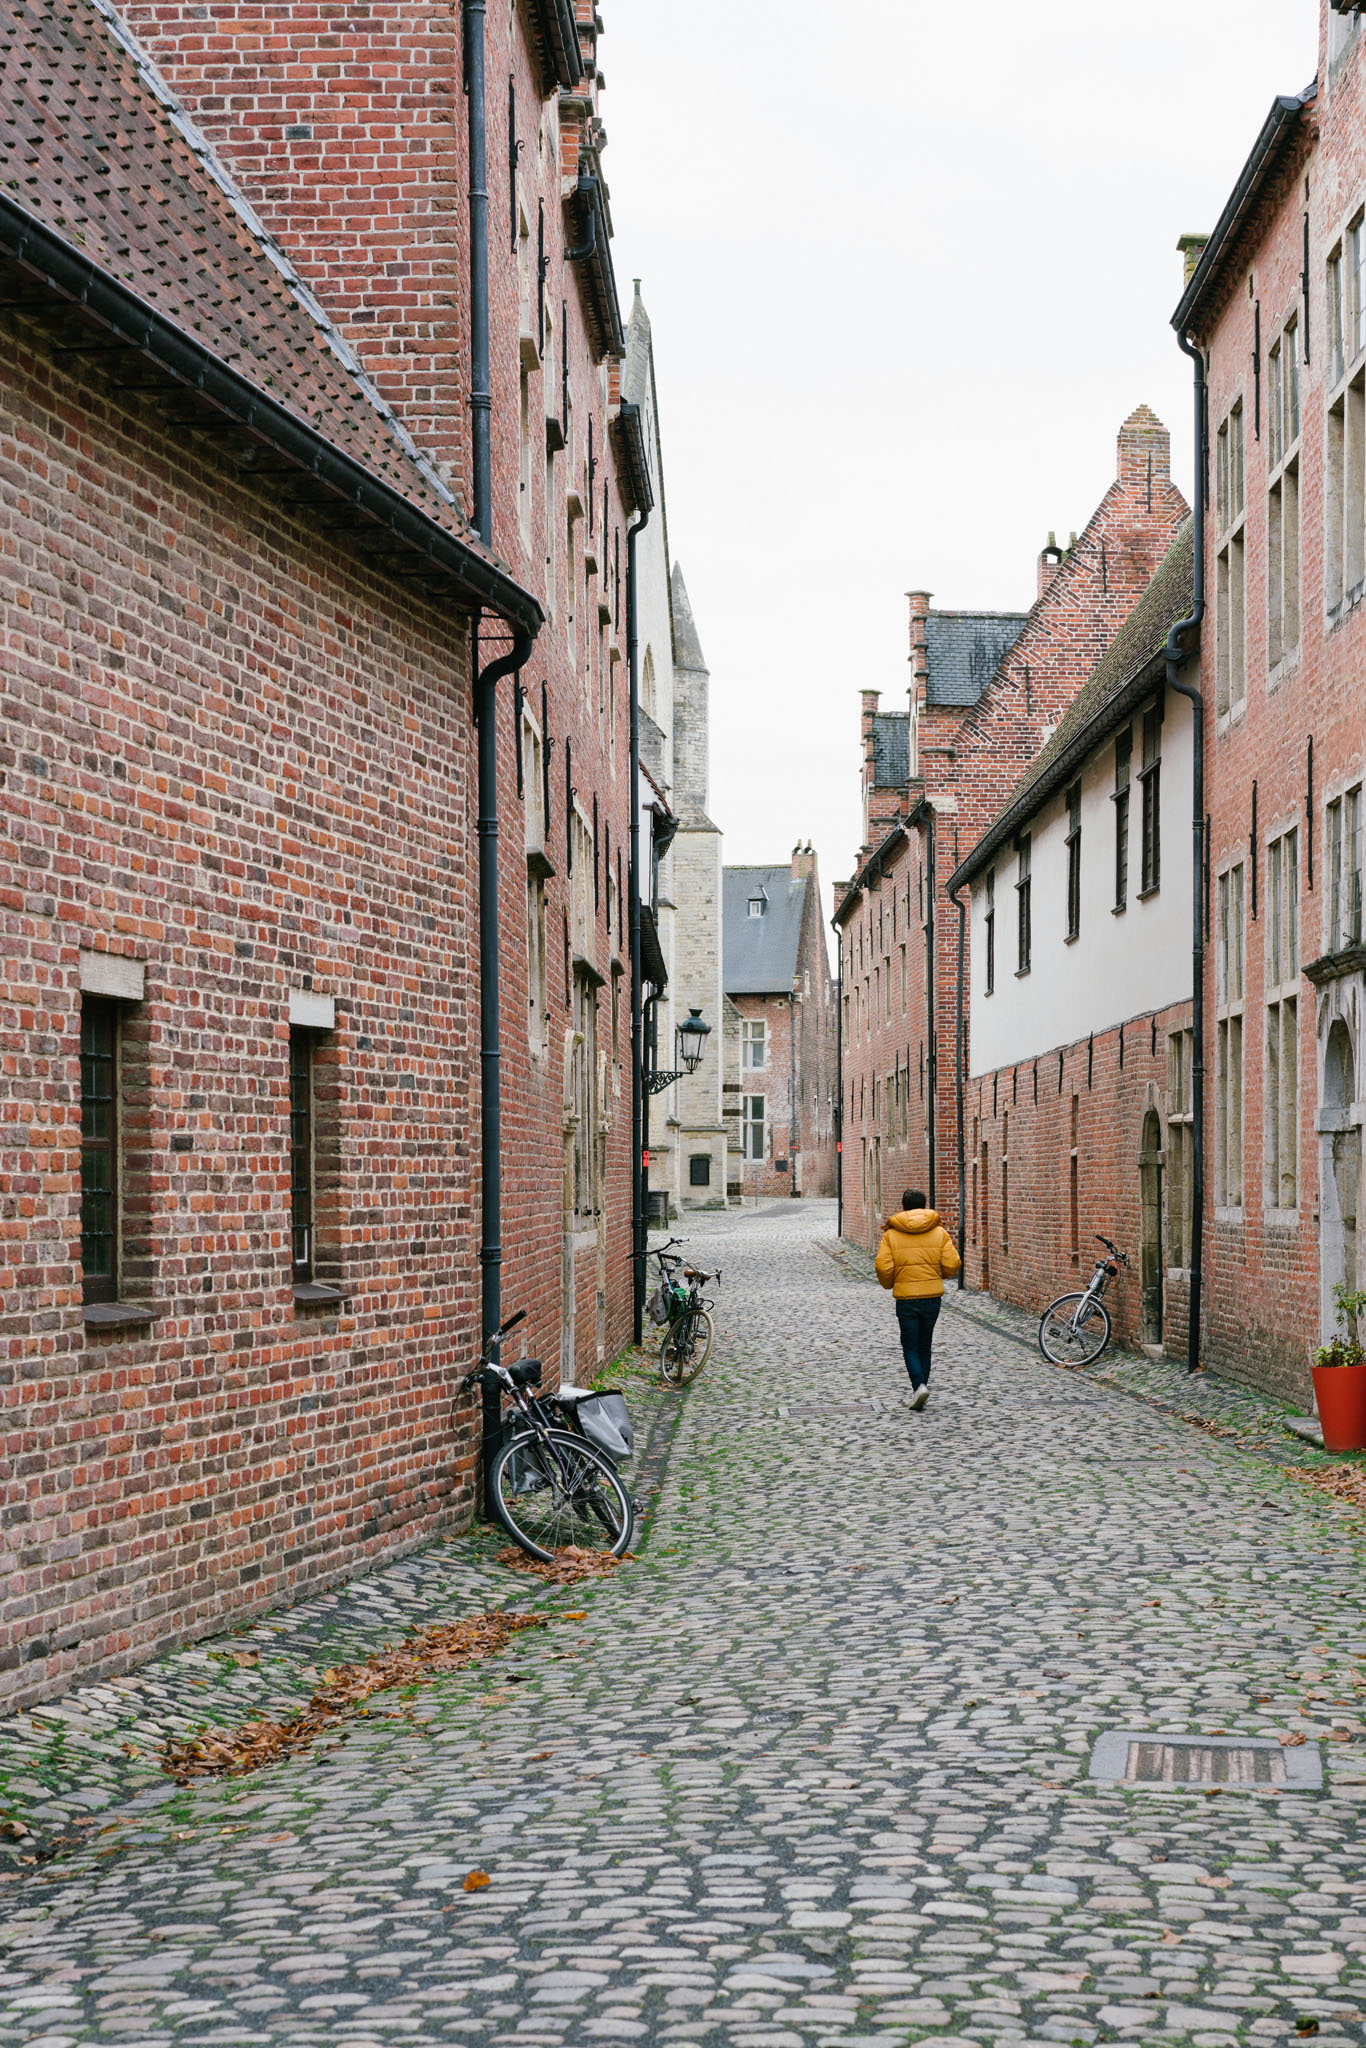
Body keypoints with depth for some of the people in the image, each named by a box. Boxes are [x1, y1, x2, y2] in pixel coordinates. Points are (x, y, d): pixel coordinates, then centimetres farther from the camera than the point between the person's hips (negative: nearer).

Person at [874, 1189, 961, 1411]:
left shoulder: (891, 1234, -4)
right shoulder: (939, 1233, 1)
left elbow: (883, 1267, -11)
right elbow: (952, 1264, -6)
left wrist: (889, 1284, 11)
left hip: (906, 1299, -2)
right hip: (933, 1296, 2)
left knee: (910, 1346, 6)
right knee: (924, 1345, 18)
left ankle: (920, 1385, -14)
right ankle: (920, 1387, 22)